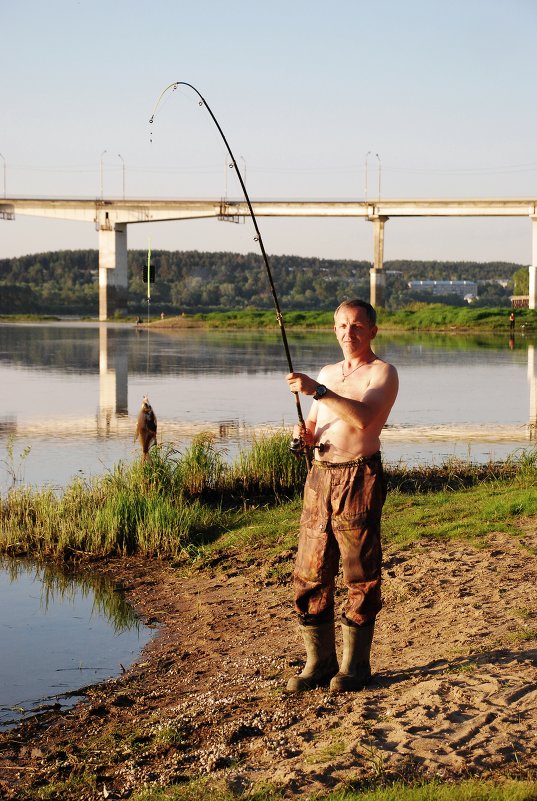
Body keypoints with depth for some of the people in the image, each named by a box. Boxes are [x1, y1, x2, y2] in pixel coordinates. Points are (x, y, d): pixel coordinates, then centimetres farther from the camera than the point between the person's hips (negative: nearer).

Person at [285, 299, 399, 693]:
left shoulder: (382, 372, -2)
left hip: (359, 479, -7)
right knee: (310, 573, 5)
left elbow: (363, 417, -21)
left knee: (361, 575, -1)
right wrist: (304, 434, 2)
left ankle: (355, 665, 7)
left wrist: (317, 391, -26)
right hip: (320, 478, 7)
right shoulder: (327, 373, 20)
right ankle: (319, 661, 14)